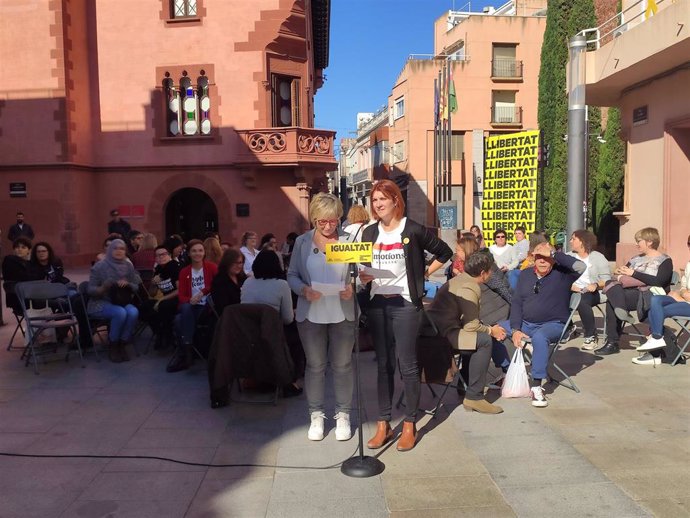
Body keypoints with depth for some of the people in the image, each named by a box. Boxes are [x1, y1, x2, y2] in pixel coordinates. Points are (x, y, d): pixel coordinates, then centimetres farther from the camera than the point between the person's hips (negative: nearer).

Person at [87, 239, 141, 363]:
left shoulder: (128, 266, 5)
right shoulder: (100, 266, -7)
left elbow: (136, 287, 7)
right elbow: (91, 289, -7)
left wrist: (127, 284, -15)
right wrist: (102, 288, -28)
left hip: (121, 301, 4)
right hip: (101, 302, -4)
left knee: (133, 312, -30)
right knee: (120, 313, -34)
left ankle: (122, 345, -12)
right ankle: (113, 346, -12)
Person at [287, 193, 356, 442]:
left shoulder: (349, 240, -3)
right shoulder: (302, 242, 3)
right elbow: (292, 275, 5)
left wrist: (353, 288, -19)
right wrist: (303, 290, -14)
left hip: (342, 314, -1)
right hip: (311, 314, 1)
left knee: (342, 365, 10)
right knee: (315, 365, 11)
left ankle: (342, 415, 25)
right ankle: (316, 416, 26)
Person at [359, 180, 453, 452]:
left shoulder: (413, 230, -4)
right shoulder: (369, 233, 9)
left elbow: (444, 252, 5)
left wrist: (423, 273, -1)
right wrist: (363, 276, -7)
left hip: (405, 304, -4)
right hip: (377, 304, 5)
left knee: (407, 365, 1)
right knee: (383, 365, 10)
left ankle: (410, 425, 13)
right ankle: (383, 424, 18)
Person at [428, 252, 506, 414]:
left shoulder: (460, 279, 18)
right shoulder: (469, 288, -15)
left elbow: (467, 319, 20)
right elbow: (471, 325, -17)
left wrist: (490, 328, 10)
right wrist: (491, 330, 1)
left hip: (437, 329, 11)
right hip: (443, 335, -11)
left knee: (479, 336, 22)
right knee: (484, 340, -17)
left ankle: (466, 385, 25)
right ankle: (474, 397, -15)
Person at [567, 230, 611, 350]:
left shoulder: (597, 257, 6)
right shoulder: (568, 256, 14)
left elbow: (606, 279, -2)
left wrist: (596, 285, -21)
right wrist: (570, 285, -17)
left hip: (592, 292, -3)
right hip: (573, 290, 3)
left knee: (581, 301, -36)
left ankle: (591, 336, -18)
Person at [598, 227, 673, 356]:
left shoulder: (664, 260, 5)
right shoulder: (636, 259, 25)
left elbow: (659, 282, -13)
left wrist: (633, 273, -14)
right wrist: (619, 272, -8)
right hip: (632, 293, 6)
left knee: (612, 299, -29)